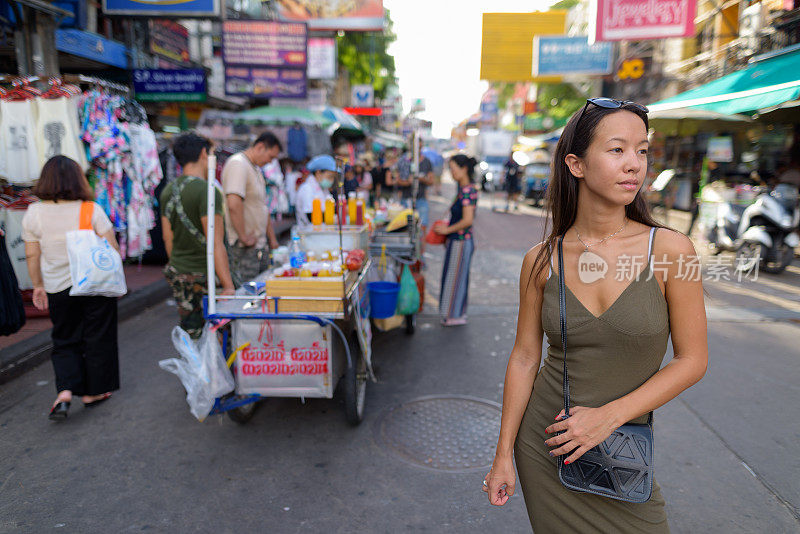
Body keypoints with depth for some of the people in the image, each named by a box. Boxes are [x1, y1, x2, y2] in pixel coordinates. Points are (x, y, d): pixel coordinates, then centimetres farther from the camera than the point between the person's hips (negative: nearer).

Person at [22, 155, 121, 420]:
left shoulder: (33, 213, -5)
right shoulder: (91, 210, -12)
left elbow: (32, 256, 1)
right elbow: (112, 249, -10)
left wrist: (38, 286, 13)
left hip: (58, 289, 2)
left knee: (65, 341, 17)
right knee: (97, 339, 12)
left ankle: (65, 391, 2)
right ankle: (92, 392, 23)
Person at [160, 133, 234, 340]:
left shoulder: (168, 191, 9)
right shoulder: (207, 190, -16)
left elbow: (167, 237, 15)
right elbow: (215, 245, -21)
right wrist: (228, 286, -21)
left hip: (176, 272, 8)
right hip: (201, 276, -8)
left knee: (189, 336, 13)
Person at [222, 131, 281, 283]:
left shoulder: (256, 168, 18)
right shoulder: (238, 164, -14)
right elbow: (234, 204, -28)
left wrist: (272, 239, 23)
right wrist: (244, 237, -21)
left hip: (260, 244, 10)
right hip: (245, 248, -10)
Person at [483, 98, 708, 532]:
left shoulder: (670, 250, -12)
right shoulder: (541, 260, -8)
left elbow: (693, 360, -7)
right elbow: (525, 358, -2)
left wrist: (609, 415, -16)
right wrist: (503, 455, 0)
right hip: (543, 444, 1)